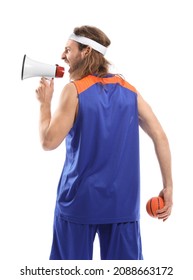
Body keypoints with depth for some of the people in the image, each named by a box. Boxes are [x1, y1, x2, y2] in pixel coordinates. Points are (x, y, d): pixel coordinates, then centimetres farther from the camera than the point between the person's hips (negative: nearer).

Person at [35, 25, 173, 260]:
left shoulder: (74, 90, -8)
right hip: (123, 200, 4)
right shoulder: (128, 90, 5)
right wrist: (167, 187, 5)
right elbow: (160, 137, 1)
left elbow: (49, 142, -11)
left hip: (79, 200, -3)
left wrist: (44, 102, 3)